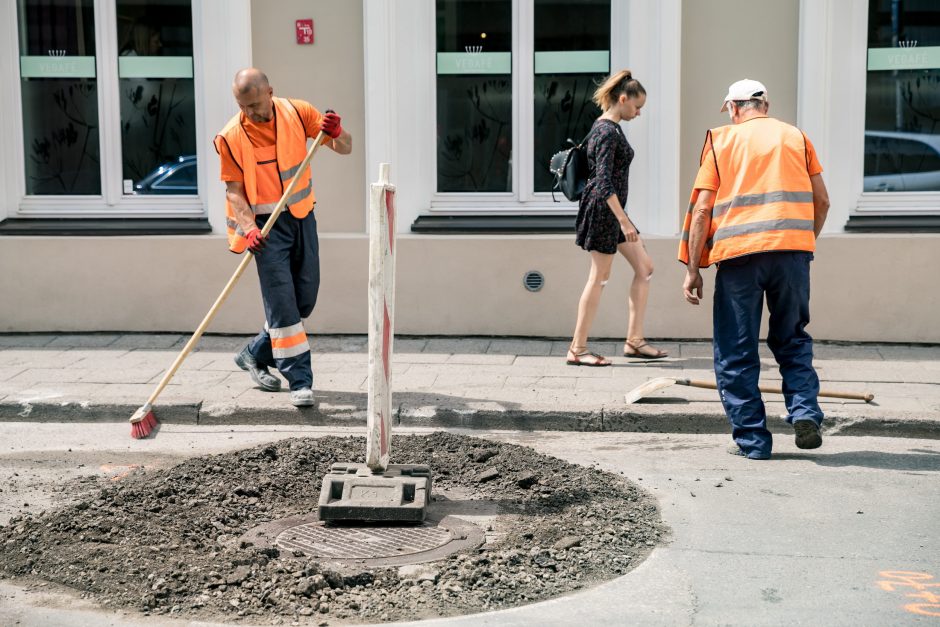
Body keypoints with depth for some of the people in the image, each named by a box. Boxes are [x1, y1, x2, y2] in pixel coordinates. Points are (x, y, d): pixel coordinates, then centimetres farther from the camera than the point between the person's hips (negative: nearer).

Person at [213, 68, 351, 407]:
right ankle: (300, 381, -4)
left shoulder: (297, 112, -5)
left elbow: (345, 149, -1)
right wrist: (249, 228, -22)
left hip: (302, 217, 4)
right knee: (282, 300, -10)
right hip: (266, 224, -4)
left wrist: (336, 134, -25)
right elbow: (233, 190, -7)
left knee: (306, 298, 9)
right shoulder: (231, 137, -11)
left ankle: (255, 355, 28)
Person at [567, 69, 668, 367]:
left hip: (611, 209, 10)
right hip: (603, 208, -10)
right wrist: (623, 221, -26)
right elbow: (603, 182, -24)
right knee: (599, 277, -4)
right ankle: (577, 349, 3)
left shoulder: (607, 127, 14)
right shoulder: (608, 132, -17)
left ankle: (634, 340, 15)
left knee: (645, 267, 12)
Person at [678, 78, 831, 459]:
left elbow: (702, 209, 3)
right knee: (792, 339, 20)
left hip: (738, 252, -2)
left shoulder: (720, 139, 11)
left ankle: (752, 439, 8)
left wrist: (692, 269, 4)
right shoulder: (795, 137, 16)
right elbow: (821, 201, 12)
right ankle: (805, 412, 2)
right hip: (793, 248, 2)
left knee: (736, 354, 8)